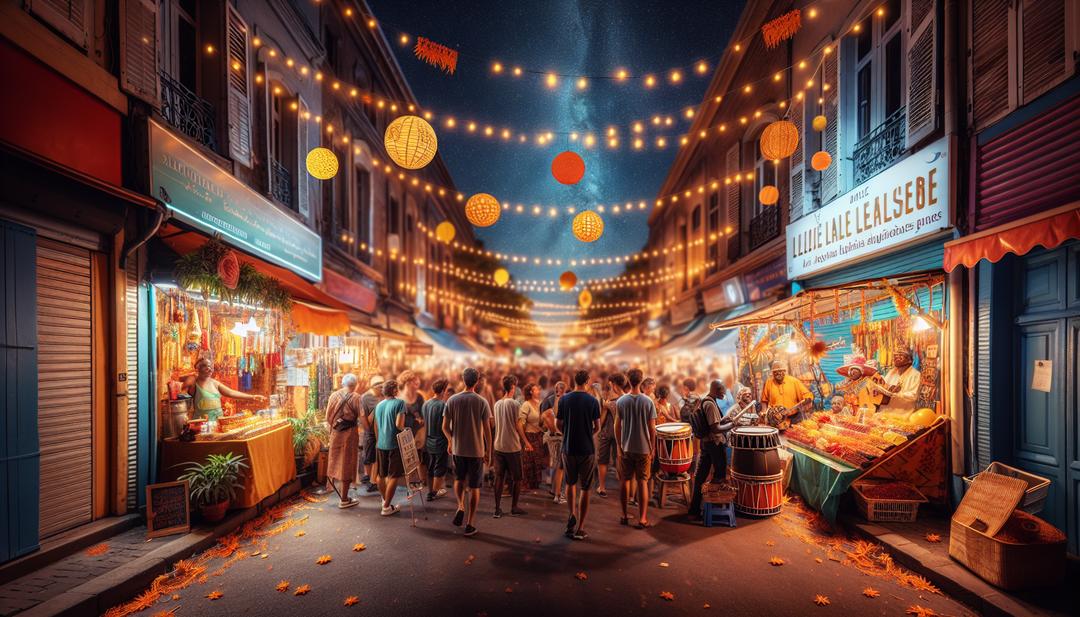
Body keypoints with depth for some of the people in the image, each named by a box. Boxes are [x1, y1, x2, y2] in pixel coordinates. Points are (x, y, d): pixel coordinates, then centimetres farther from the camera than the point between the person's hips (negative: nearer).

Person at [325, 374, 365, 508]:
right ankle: (344, 499, 11)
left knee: (335, 459, 22)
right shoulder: (355, 397, -9)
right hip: (350, 433, -4)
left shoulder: (334, 395, 2)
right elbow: (362, 417, -14)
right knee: (347, 463, 4)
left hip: (335, 433, 4)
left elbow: (328, 417, 4)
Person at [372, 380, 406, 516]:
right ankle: (386, 507, 4)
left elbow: (375, 427, 18)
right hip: (394, 444, -7)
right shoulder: (399, 403, -11)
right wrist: (404, 431, 0)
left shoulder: (378, 405, 10)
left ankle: (385, 500, 35)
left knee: (382, 475, 18)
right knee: (394, 476, 2)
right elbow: (399, 424, -20)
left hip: (380, 444, 7)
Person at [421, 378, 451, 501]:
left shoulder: (426, 403, 1)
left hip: (429, 442, 7)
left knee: (430, 469, 18)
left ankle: (430, 492, 28)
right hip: (441, 443, -7)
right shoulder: (444, 405, -20)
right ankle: (435, 493, 20)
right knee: (439, 470, 10)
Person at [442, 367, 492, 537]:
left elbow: (445, 427, -1)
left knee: (459, 479, 26)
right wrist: (488, 451, 2)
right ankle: (469, 525, 14)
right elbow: (486, 430, -8)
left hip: (458, 449, 2)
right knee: (474, 487, 9)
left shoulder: (452, 400, -4)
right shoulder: (482, 402, -10)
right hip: (476, 450, -2)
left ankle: (460, 507, 5)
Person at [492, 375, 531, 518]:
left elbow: (497, 424, 11)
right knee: (516, 478, 10)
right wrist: (525, 442, 1)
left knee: (499, 478, 10)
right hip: (513, 447, -5)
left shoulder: (497, 404, 4)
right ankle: (514, 508, 16)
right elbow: (518, 425, -10)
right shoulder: (515, 404, -13)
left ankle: (497, 509, 13)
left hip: (498, 446, 5)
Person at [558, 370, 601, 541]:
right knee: (585, 488, 8)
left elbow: (559, 425, 0)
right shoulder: (593, 401, -7)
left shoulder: (564, 399, -4)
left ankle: (572, 514, 9)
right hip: (587, 449, -1)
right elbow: (597, 427, -4)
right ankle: (579, 529, 11)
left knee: (570, 483, 23)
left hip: (568, 448, 2)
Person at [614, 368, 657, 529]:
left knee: (624, 481, 12)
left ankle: (624, 515, 20)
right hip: (643, 448, -1)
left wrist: (619, 445, 7)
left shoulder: (621, 401, -6)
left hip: (625, 448, 1)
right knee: (642, 482, 8)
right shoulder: (648, 401, -8)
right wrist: (652, 448, 5)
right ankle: (642, 518, 9)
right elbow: (652, 428, -5)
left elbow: (617, 426, -3)